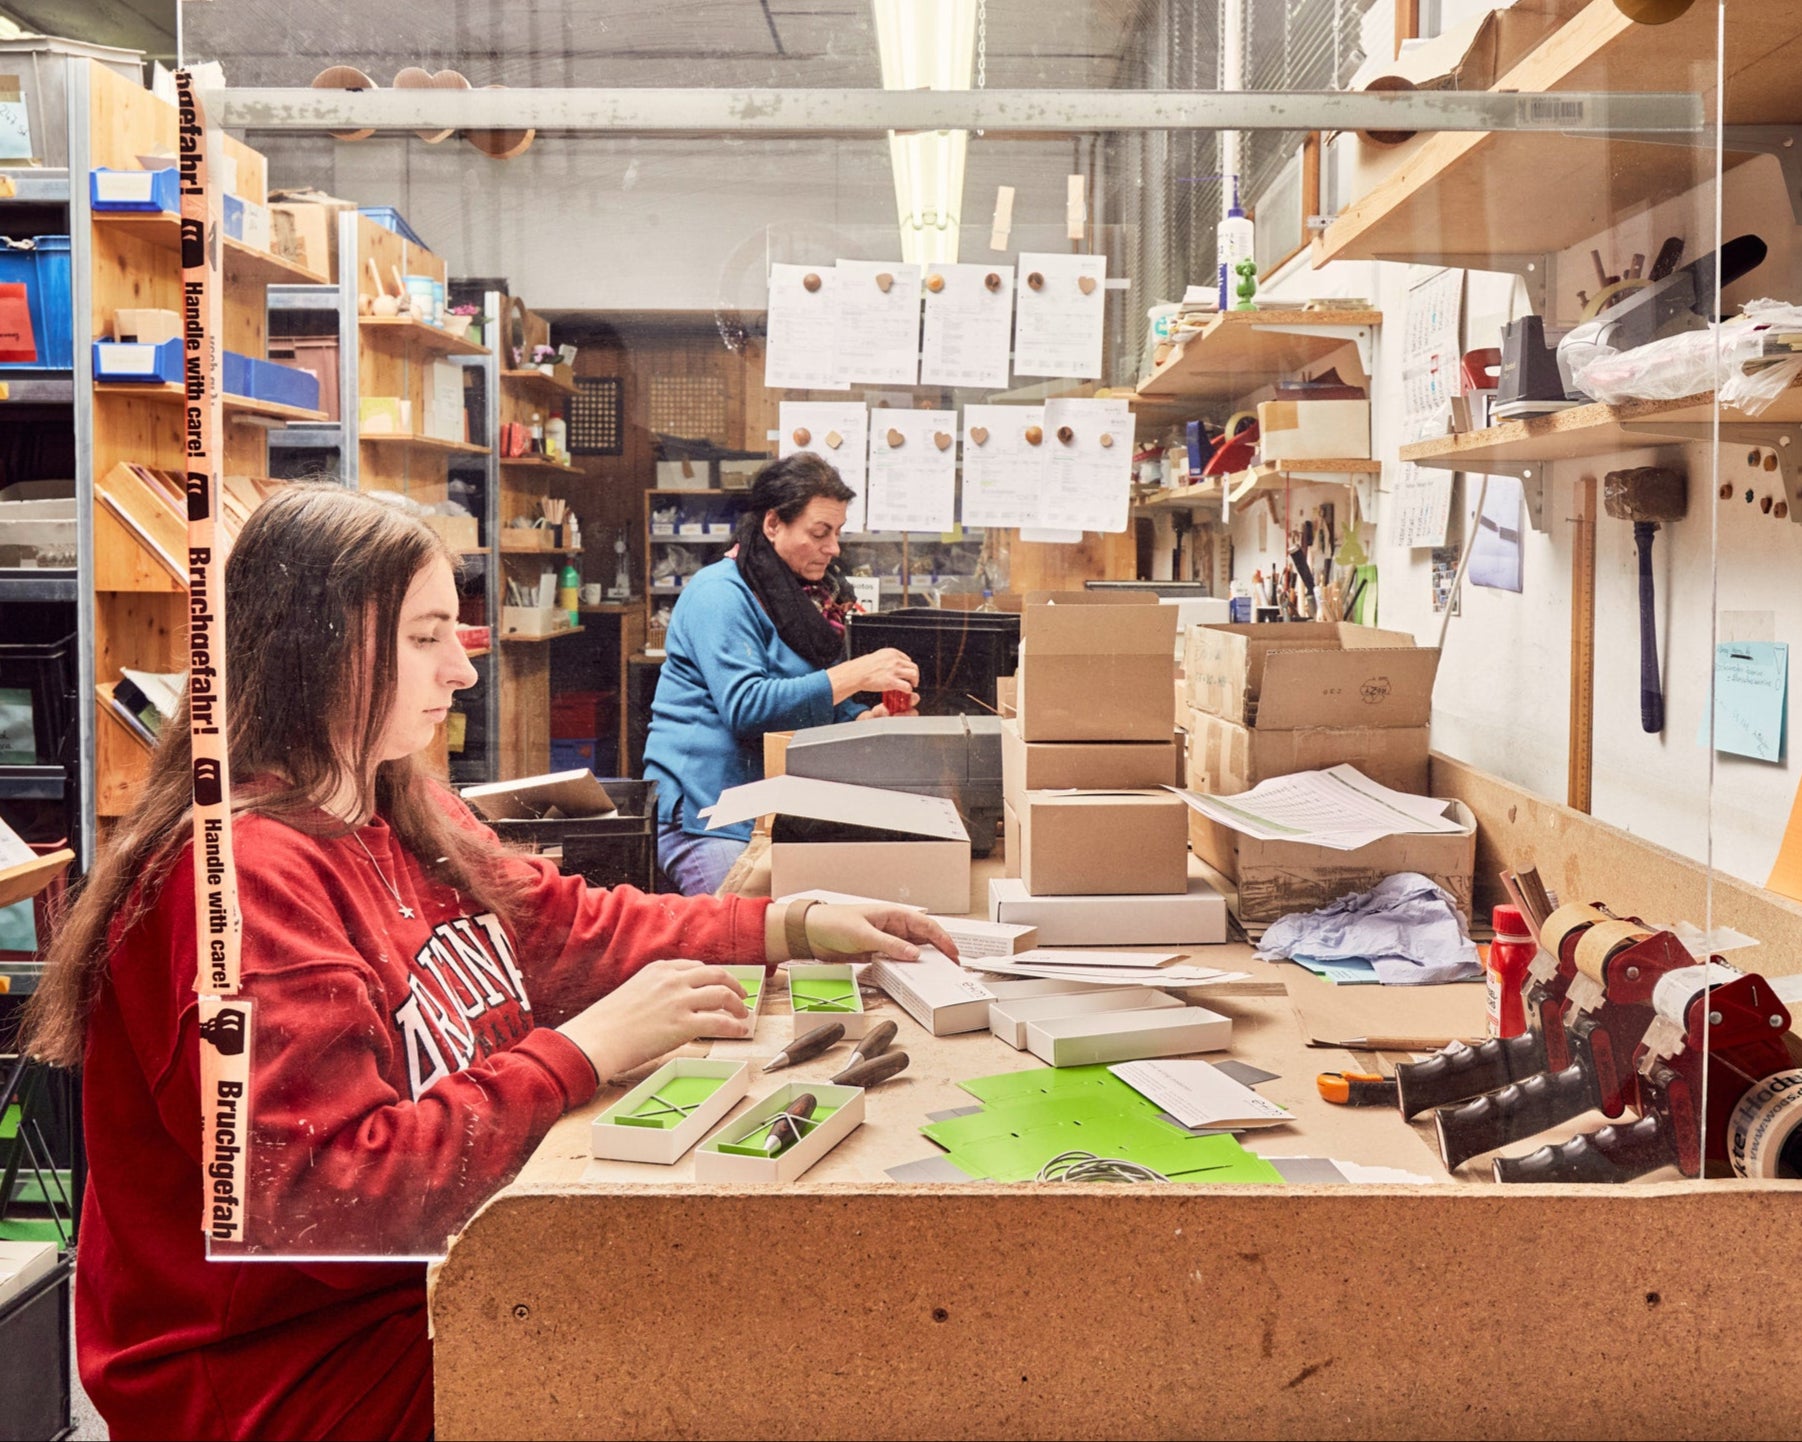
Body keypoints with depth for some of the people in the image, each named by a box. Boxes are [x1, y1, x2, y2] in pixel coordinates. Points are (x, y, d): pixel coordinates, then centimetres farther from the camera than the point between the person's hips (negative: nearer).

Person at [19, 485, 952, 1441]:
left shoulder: (412, 818, 6)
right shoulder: (238, 878, -24)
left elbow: (567, 925, 14)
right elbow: (337, 1193, -28)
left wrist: (800, 928, 5)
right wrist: (593, 1045, -28)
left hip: (438, 1273, 8)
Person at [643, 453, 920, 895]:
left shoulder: (814, 595, 17)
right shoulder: (721, 593, -10)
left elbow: (828, 713, 21)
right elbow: (746, 707, -22)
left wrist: (871, 718, -2)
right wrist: (855, 675, -22)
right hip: (706, 814, -7)